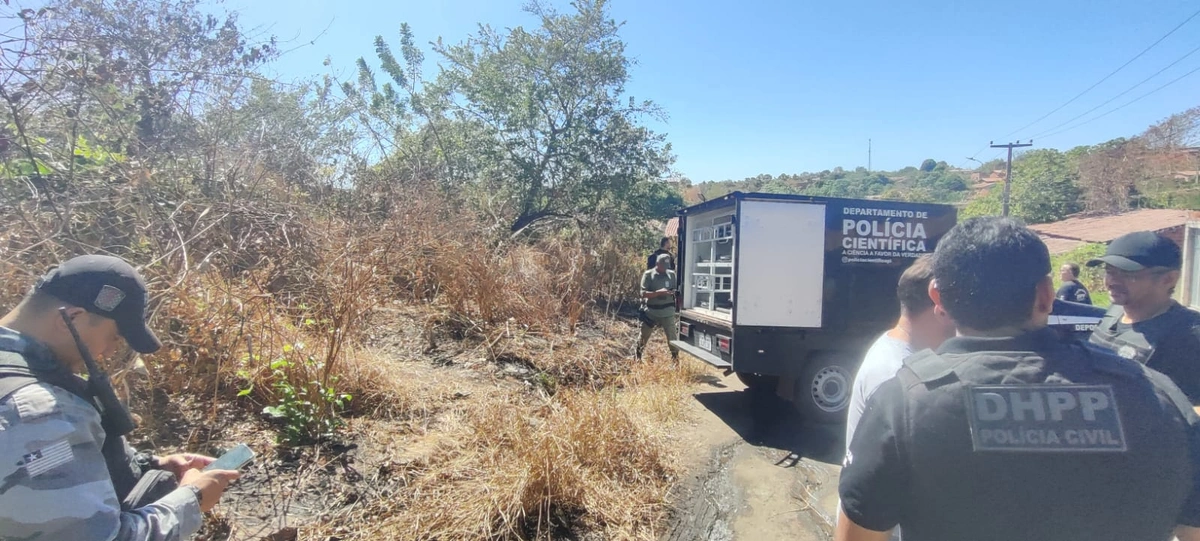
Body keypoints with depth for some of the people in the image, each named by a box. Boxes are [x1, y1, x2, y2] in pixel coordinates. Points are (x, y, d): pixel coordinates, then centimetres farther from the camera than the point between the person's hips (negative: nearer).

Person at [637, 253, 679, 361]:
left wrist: (674, 292, -11)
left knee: (672, 337, 6)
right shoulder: (648, 275, -7)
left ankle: (676, 359, 18)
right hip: (651, 312, -1)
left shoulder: (672, 274, 2)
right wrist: (658, 292, -25)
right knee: (643, 337, 13)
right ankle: (636, 357, 32)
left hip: (668, 313, 1)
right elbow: (643, 294, -13)